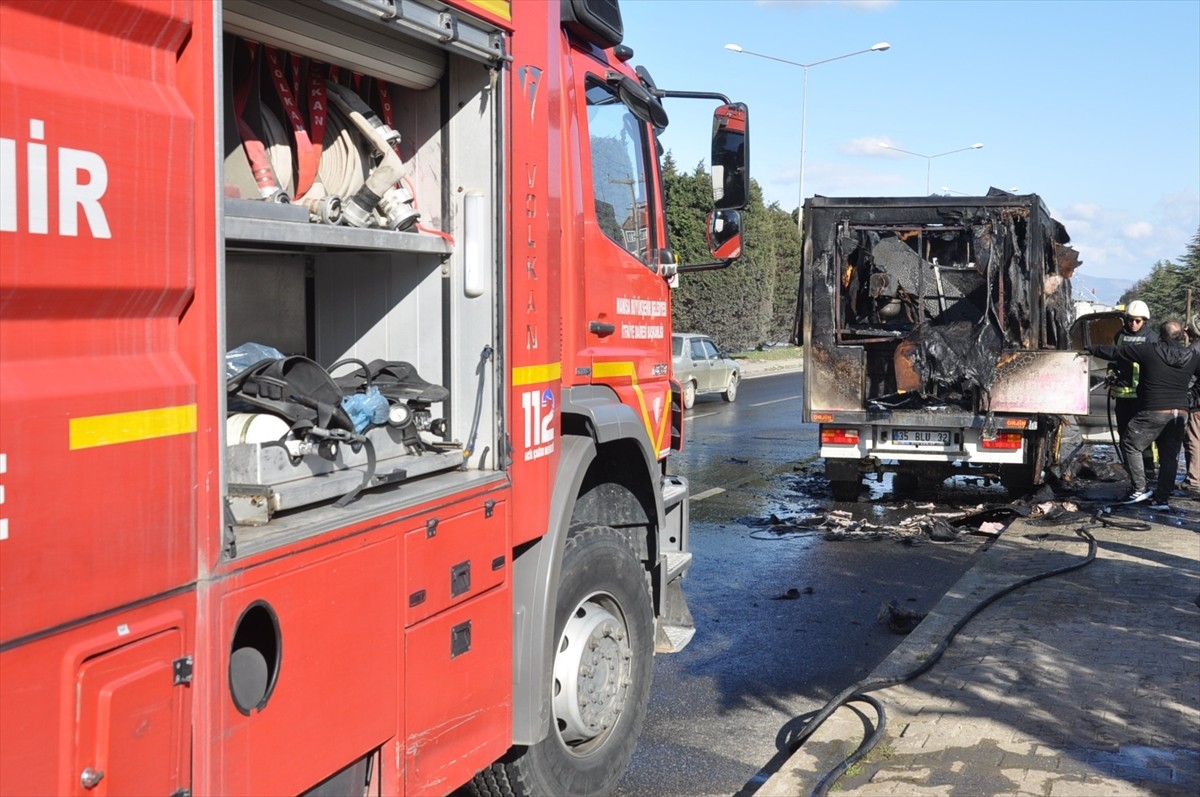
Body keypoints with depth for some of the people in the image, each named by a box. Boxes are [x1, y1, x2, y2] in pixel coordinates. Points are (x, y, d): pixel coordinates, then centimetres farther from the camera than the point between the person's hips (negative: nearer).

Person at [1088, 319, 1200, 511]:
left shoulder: (1149, 351, -7)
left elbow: (1115, 352, 0)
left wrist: (1091, 350, 12)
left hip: (1153, 412, -5)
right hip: (1179, 413, 5)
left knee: (1130, 445, 10)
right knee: (1170, 455, 10)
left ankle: (1139, 489, 4)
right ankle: (1162, 499, 10)